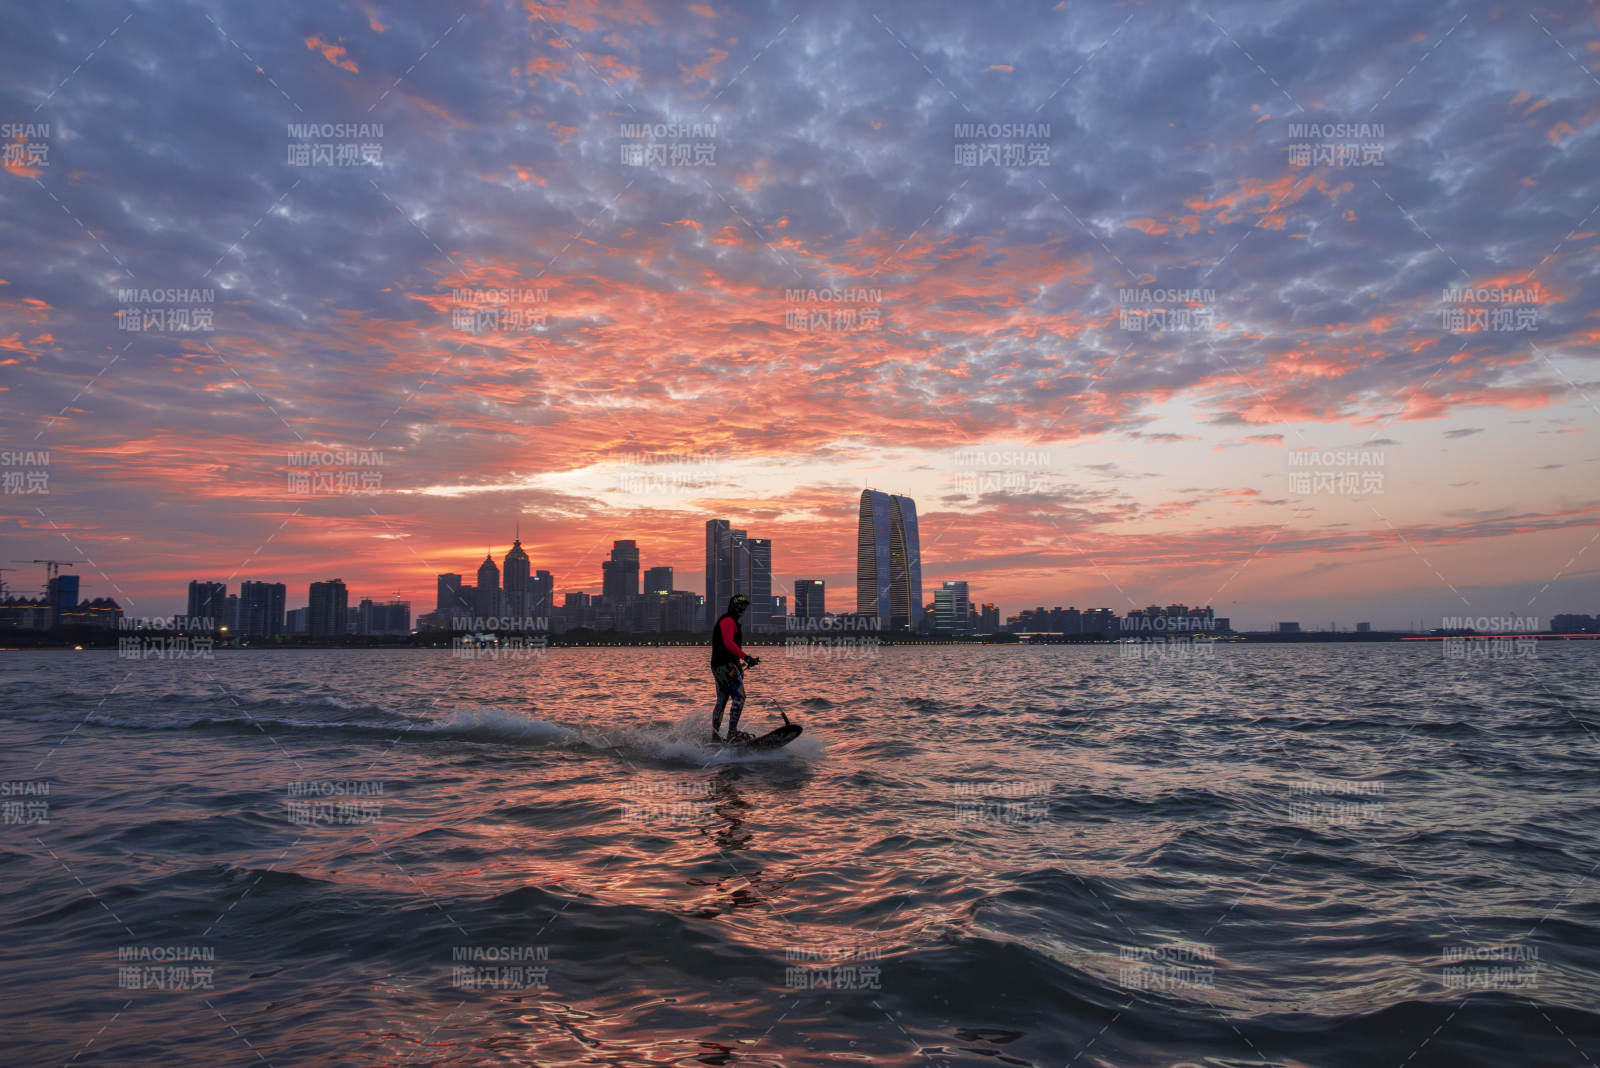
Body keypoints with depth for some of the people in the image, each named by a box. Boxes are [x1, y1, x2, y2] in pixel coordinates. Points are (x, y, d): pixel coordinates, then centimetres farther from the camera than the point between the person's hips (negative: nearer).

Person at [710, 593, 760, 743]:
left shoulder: (729, 621, 24)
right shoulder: (728, 620, -9)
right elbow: (729, 643, -23)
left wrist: (739, 664, 27)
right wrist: (747, 657, -27)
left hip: (718, 666, 11)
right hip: (726, 665, -11)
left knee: (722, 702, 12)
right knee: (739, 698, -14)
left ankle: (715, 736, 15)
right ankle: (733, 733, -20)